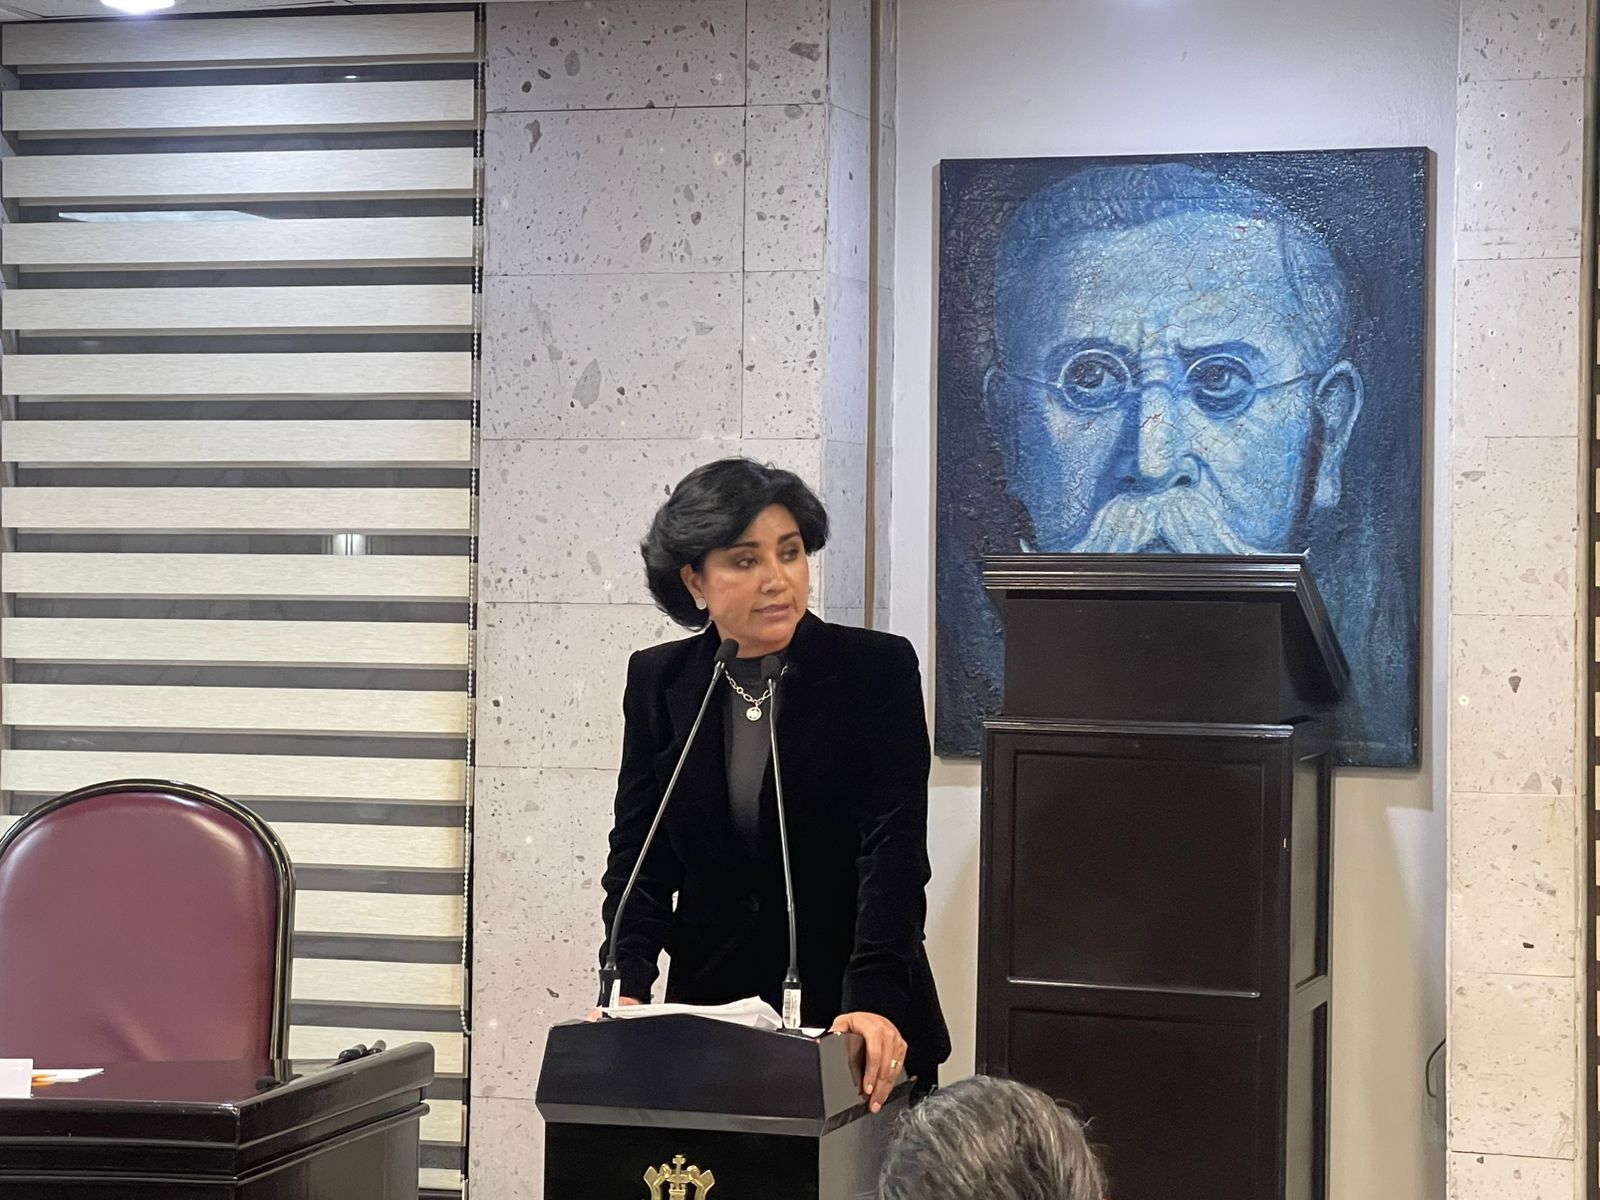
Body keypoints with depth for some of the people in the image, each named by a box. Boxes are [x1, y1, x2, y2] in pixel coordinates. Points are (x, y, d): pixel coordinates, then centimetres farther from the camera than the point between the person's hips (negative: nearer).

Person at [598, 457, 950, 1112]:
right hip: (710, 1003, 2)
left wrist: (874, 1002, -29)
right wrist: (626, 989, -16)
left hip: (855, 1024, -2)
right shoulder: (658, 681, 2)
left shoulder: (879, 670, -7)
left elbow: (894, 849, -16)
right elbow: (638, 855, 1)